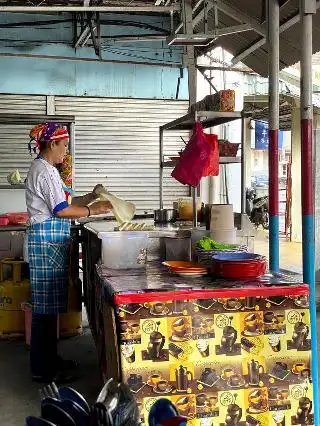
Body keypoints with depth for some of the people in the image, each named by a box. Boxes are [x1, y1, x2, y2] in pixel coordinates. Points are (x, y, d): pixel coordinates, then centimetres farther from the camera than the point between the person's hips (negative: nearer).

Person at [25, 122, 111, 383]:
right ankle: (43, 369, 4)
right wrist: (94, 210, -10)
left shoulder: (45, 169, 19)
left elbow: (62, 204, 18)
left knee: (49, 304, 15)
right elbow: (61, 210, -18)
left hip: (50, 241, 11)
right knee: (46, 305, -4)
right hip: (48, 242, -11)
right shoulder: (45, 170, -14)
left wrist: (91, 197, 10)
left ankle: (49, 359, 25)